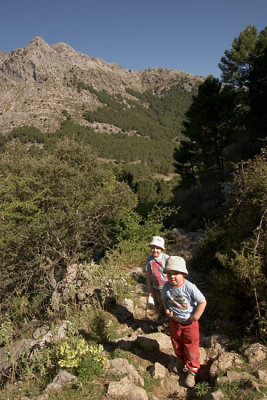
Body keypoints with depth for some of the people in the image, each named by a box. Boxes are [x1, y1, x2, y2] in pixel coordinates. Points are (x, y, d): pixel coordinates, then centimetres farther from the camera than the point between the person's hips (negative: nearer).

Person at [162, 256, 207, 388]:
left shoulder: (189, 287, -28)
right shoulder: (167, 287, -15)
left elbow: (202, 302, -19)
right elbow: (164, 299, 5)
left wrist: (196, 316, -17)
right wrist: (166, 309, -12)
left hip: (189, 322, -4)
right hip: (174, 322, 4)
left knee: (191, 347, 11)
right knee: (177, 345, 22)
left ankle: (192, 370, 33)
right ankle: (182, 362, 49)